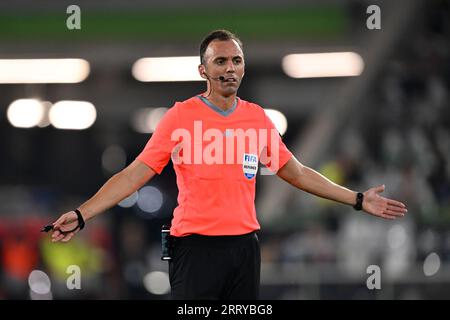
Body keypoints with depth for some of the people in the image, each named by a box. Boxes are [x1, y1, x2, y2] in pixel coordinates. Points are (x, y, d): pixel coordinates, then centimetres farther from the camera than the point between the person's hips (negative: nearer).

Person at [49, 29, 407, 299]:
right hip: (196, 246, -4)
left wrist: (357, 200, 17)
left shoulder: (257, 118, 8)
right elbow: (135, 175, -7)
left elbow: (296, 173, 18)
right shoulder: (180, 116, -5)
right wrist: (82, 214, -18)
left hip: (244, 245, 4)